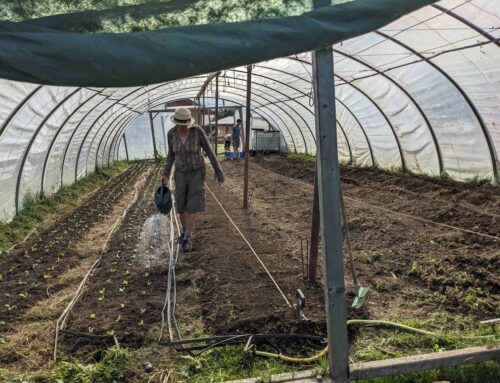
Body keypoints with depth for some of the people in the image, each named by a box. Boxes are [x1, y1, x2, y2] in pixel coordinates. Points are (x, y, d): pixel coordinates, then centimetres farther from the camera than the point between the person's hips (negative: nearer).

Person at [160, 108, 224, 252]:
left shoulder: (198, 131, -21)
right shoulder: (171, 133, -12)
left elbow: (209, 151, -11)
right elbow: (172, 153, 5)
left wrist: (218, 172, -7)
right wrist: (166, 174, 2)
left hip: (197, 172, -3)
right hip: (181, 173, 3)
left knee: (193, 205, -9)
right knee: (181, 205, 9)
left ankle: (187, 238, 2)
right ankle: (186, 231, 33)